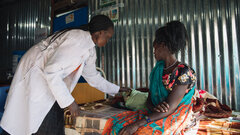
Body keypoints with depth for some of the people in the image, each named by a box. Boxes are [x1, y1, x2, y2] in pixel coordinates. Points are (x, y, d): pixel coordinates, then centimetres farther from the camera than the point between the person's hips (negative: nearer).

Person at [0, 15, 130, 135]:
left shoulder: (90, 50, 5)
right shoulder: (78, 41, -26)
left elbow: (92, 76, 16)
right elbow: (51, 70, -29)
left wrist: (117, 89, 20)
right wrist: (69, 102, -24)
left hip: (49, 78, 9)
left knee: (57, 124, 10)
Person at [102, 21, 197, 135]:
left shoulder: (184, 72, -14)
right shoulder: (158, 68, 8)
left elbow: (170, 109, -21)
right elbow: (149, 99, 8)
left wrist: (137, 124, -27)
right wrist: (153, 107, -17)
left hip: (174, 117, -5)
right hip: (155, 114, 6)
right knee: (114, 123, -15)